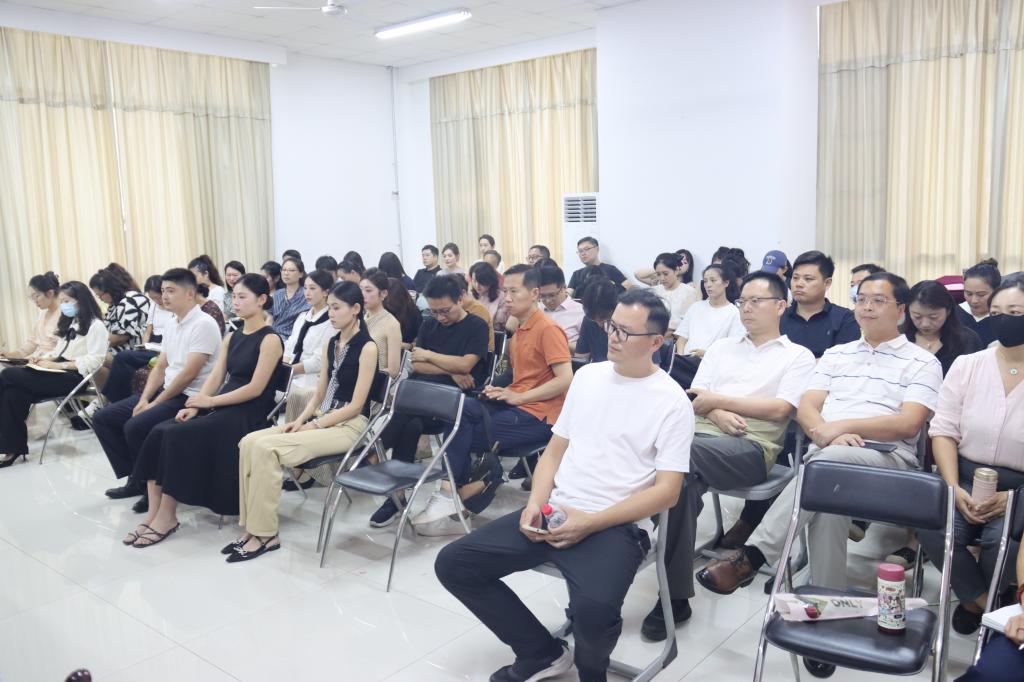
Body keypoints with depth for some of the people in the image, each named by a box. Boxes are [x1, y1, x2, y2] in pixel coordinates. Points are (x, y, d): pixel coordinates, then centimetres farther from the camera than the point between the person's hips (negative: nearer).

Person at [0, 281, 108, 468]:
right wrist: (43, 357, -2)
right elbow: (60, 352, 20)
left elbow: (94, 361, -16)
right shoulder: (69, 323, 23)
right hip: (60, 372, 8)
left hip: (74, 377, -8)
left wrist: (58, 365, -20)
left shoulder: (95, 326, -6)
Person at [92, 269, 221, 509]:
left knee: (135, 426, -26)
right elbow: (160, 366, 14)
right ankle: (136, 479, 12)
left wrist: (154, 404, -15)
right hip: (166, 390, 10)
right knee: (103, 418, 6)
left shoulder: (203, 324, -16)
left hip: (189, 398, -10)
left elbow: (188, 374, -20)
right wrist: (144, 399, -1)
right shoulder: (171, 324, 13)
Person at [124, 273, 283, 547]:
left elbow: (255, 388, -15)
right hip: (222, 407, 8)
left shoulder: (270, 339, -8)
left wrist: (210, 401, -14)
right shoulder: (231, 337, 17)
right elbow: (215, 377, 9)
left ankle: (167, 517, -12)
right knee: (159, 432, -15)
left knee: (177, 436, -24)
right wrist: (196, 405, -9)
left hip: (249, 413, -8)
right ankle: (154, 514, -15)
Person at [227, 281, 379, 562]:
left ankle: (265, 534, -15)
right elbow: (319, 395, 14)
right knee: (250, 442, -13)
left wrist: (314, 425, -15)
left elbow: (356, 405, -14)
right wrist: (300, 420, -4)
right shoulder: (330, 344, 14)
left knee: (266, 447, -24)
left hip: (350, 425, -7)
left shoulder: (367, 347, -9)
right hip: (323, 419, 8)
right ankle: (253, 527, -11)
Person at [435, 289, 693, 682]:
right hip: (554, 512, 6)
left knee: (593, 609, -35)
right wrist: (535, 504, -4)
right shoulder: (588, 375, 11)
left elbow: (666, 491, -10)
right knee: (453, 564, -3)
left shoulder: (672, 401, -5)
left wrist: (590, 523, -18)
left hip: (616, 525, -6)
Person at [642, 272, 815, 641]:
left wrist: (718, 399, -2)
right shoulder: (721, 347, 27)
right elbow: (695, 400, 17)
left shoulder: (798, 356, 13)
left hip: (753, 447, -4)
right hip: (702, 433, 4)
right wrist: (718, 414, -6)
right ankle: (675, 595, -24)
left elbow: (779, 409, -3)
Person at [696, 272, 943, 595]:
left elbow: (909, 424, -3)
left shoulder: (922, 362, 12)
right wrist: (826, 432, -11)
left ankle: (751, 556, -41)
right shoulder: (836, 354, 25)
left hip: (887, 455, -3)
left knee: (829, 460, -38)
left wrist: (844, 425, -14)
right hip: (827, 452, 3)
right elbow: (806, 408, 13)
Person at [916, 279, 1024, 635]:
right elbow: (944, 430, 2)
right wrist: (955, 489, -12)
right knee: (932, 527, -25)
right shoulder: (966, 366, 6)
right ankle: (981, 600, 4)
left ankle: (977, 599, 6)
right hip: (966, 477, 2)